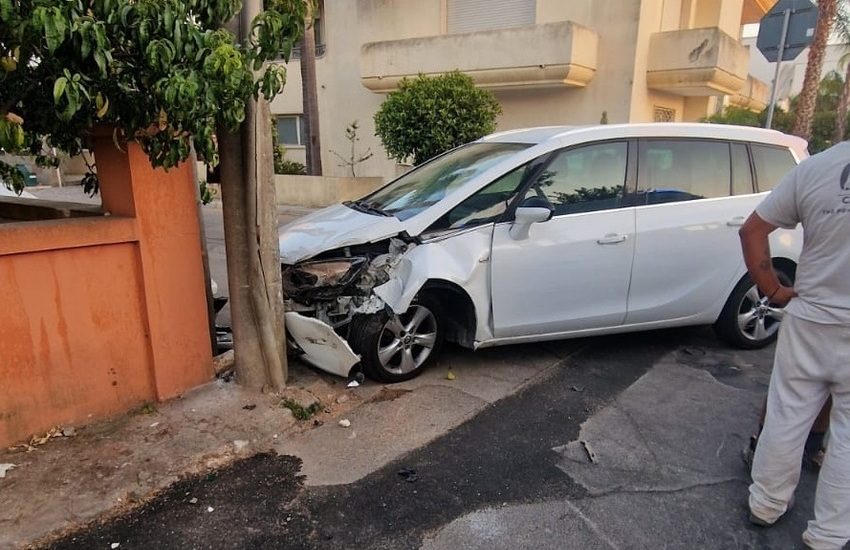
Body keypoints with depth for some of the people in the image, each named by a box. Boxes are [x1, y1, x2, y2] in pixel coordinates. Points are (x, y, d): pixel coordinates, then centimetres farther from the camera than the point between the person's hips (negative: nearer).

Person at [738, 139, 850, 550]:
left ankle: (765, 504, 32)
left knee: (786, 418, 16)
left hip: (809, 320, 2)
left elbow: (752, 230, -2)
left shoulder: (814, 167, -6)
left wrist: (773, 290, 3)